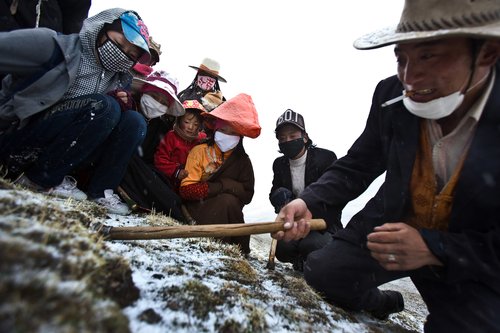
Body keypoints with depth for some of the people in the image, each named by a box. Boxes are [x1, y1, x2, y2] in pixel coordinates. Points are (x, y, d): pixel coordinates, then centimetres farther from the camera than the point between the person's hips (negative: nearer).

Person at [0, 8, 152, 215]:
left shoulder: (118, 80, 7)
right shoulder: (56, 46, -9)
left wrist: (119, 105, -8)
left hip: (62, 148, 6)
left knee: (134, 121, -7)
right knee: (102, 106, -25)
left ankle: (101, 191, -12)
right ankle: (42, 179, -15)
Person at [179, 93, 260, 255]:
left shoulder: (243, 161, 5)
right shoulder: (200, 151, -2)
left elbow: (247, 195, -1)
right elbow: (186, 190, -11)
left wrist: (226, 185, -15)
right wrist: (220, 187, -15)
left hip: (225, 210, 3)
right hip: (197, 208, -3)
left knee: (229, 201, -29)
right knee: (226, 200, -30)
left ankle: (238, 250, -12)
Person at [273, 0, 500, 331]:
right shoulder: (392, 95, -14)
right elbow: (356, 167, -5)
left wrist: (436, 249, -31)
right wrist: (308, 202, -21)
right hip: (390, 225, 3)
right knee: (321, 272, -1)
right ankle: (380, 302, 29)